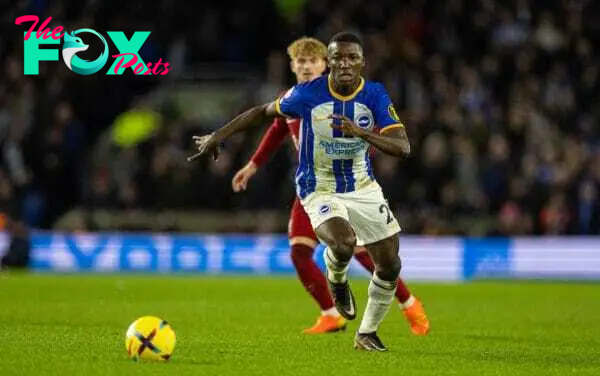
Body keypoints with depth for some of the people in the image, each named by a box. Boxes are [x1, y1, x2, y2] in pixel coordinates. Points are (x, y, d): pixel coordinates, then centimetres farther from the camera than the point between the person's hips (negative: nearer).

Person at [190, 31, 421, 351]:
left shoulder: (375, 95, -12)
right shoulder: (308, 93, -17)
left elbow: (403, 147, -20)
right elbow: (264, 112, 0)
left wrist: (361, 133, -37)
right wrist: (218, 135, -1)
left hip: (363, 188, 4)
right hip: (319, 190, -4)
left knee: (390, 266, 4)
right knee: (343, 244, -34)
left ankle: (367, 334, 28)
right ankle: (337, 280, 5)